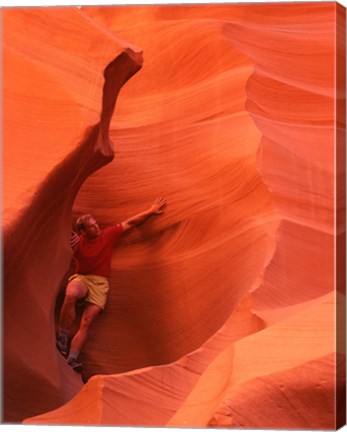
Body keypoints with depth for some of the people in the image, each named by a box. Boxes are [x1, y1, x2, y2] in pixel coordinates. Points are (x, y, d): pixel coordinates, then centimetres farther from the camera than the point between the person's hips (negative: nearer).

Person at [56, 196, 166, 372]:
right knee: (70, 295, -37)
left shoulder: (108, 234, -1)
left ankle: (71, 360, -24)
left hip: (99, 284, 1)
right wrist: (68, 249, -32)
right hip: (81, 278, -1)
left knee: (87, 321, -20)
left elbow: (130, 222, 4)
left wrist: (151, 211, 0)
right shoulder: (77, 241, -4)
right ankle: (62, 340, -23)